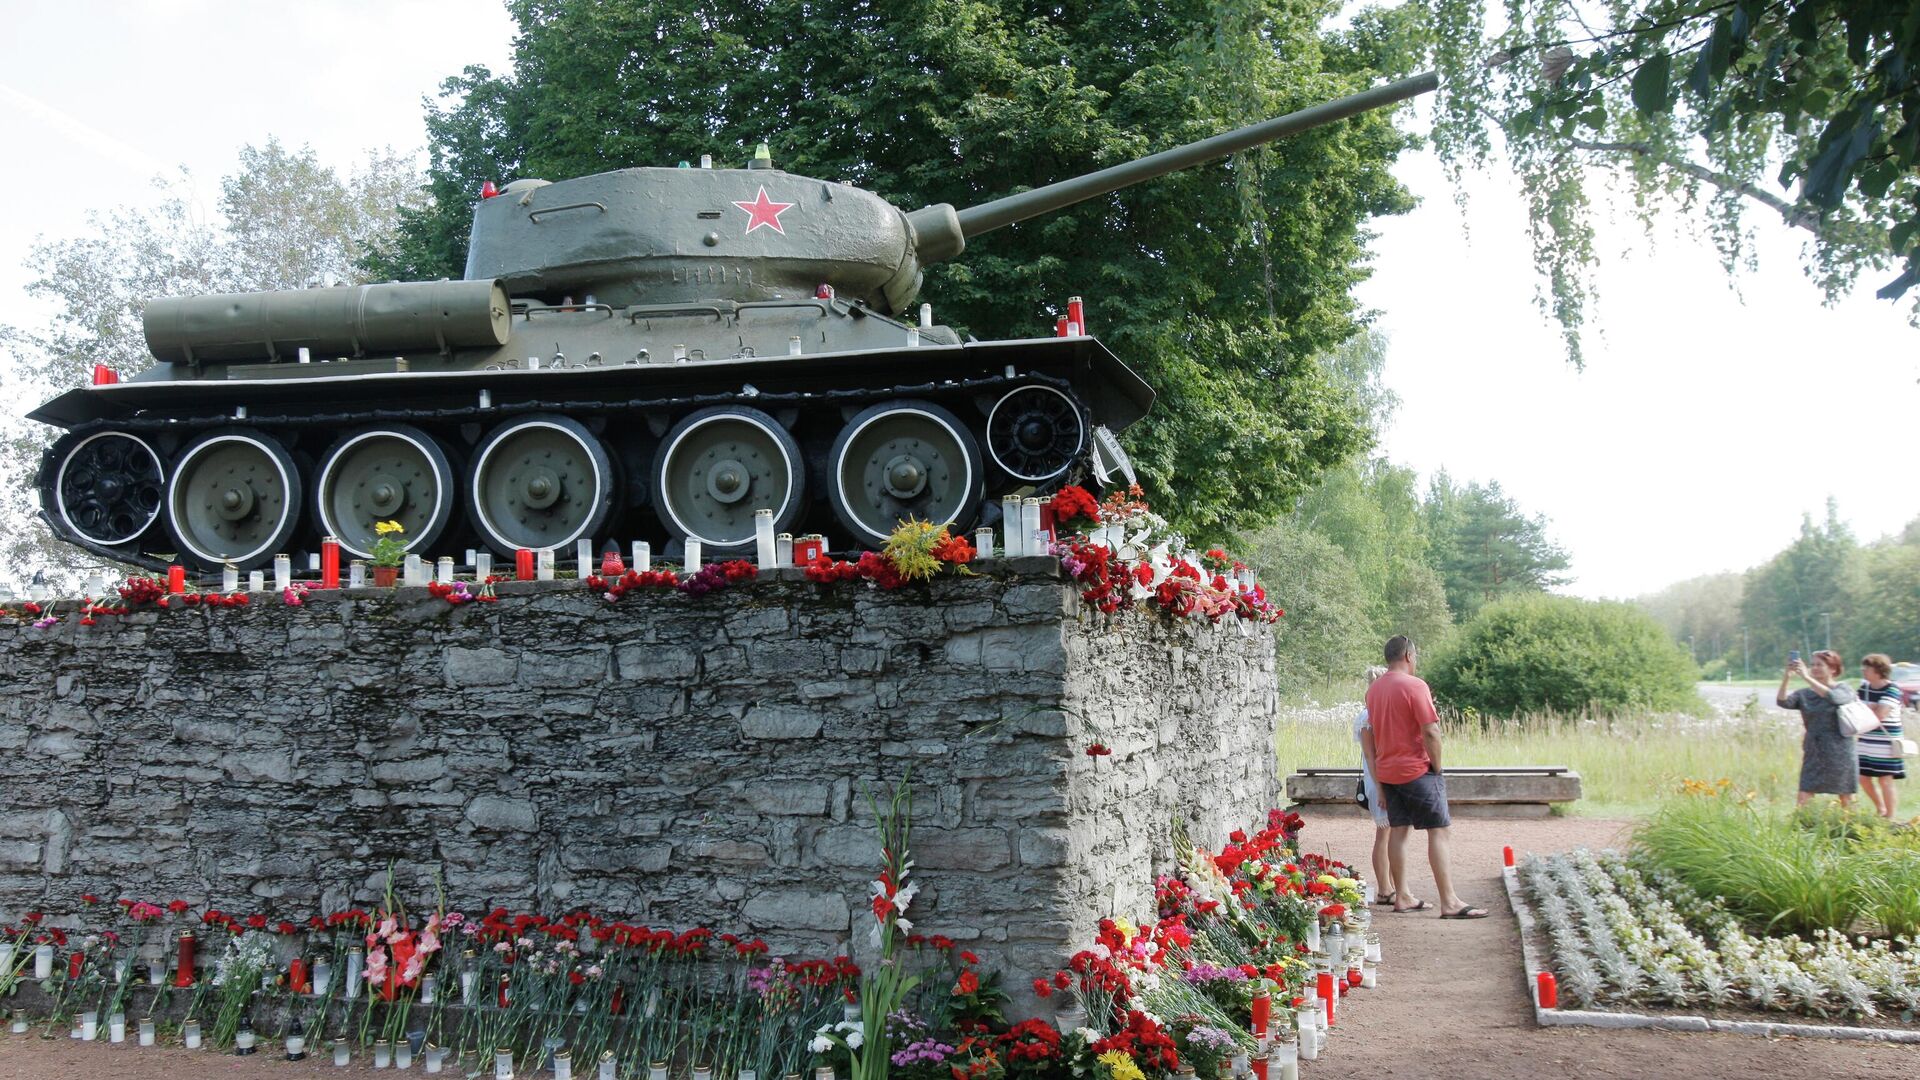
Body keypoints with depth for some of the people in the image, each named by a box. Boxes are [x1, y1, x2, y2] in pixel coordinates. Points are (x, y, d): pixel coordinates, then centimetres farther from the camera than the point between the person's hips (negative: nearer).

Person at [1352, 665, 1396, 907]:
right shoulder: (1368, 716, -13)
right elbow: (1369, 755, -16)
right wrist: (1381, 789, -19)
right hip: (1380, 781, -8)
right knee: (1384, 834, -4)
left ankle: (1392, 887, 19)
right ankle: (1384, 890, 2)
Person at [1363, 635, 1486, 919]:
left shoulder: (1373, 689, 9)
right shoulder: (1414, 685, -14)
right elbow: (1431, 731, -19)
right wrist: (1436, 767, -8)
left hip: (1387, 771, 8)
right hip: (1417, 770, -7)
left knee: (1398, 830, 11)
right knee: (1439, 832, -5)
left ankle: (1402, 896, 13)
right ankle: (1449, 902, -8)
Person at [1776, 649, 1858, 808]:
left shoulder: (1844, 691, -3)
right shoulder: (1805, 694, 6)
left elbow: (1832, 697, -26)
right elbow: (1782, 702, -11)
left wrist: (1806, 677, -33)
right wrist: (1785, 679, -27)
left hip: (1839, 754, -3)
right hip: (1813, 754, 3)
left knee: (1847, 800, 8)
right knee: (1803, 799, -6)